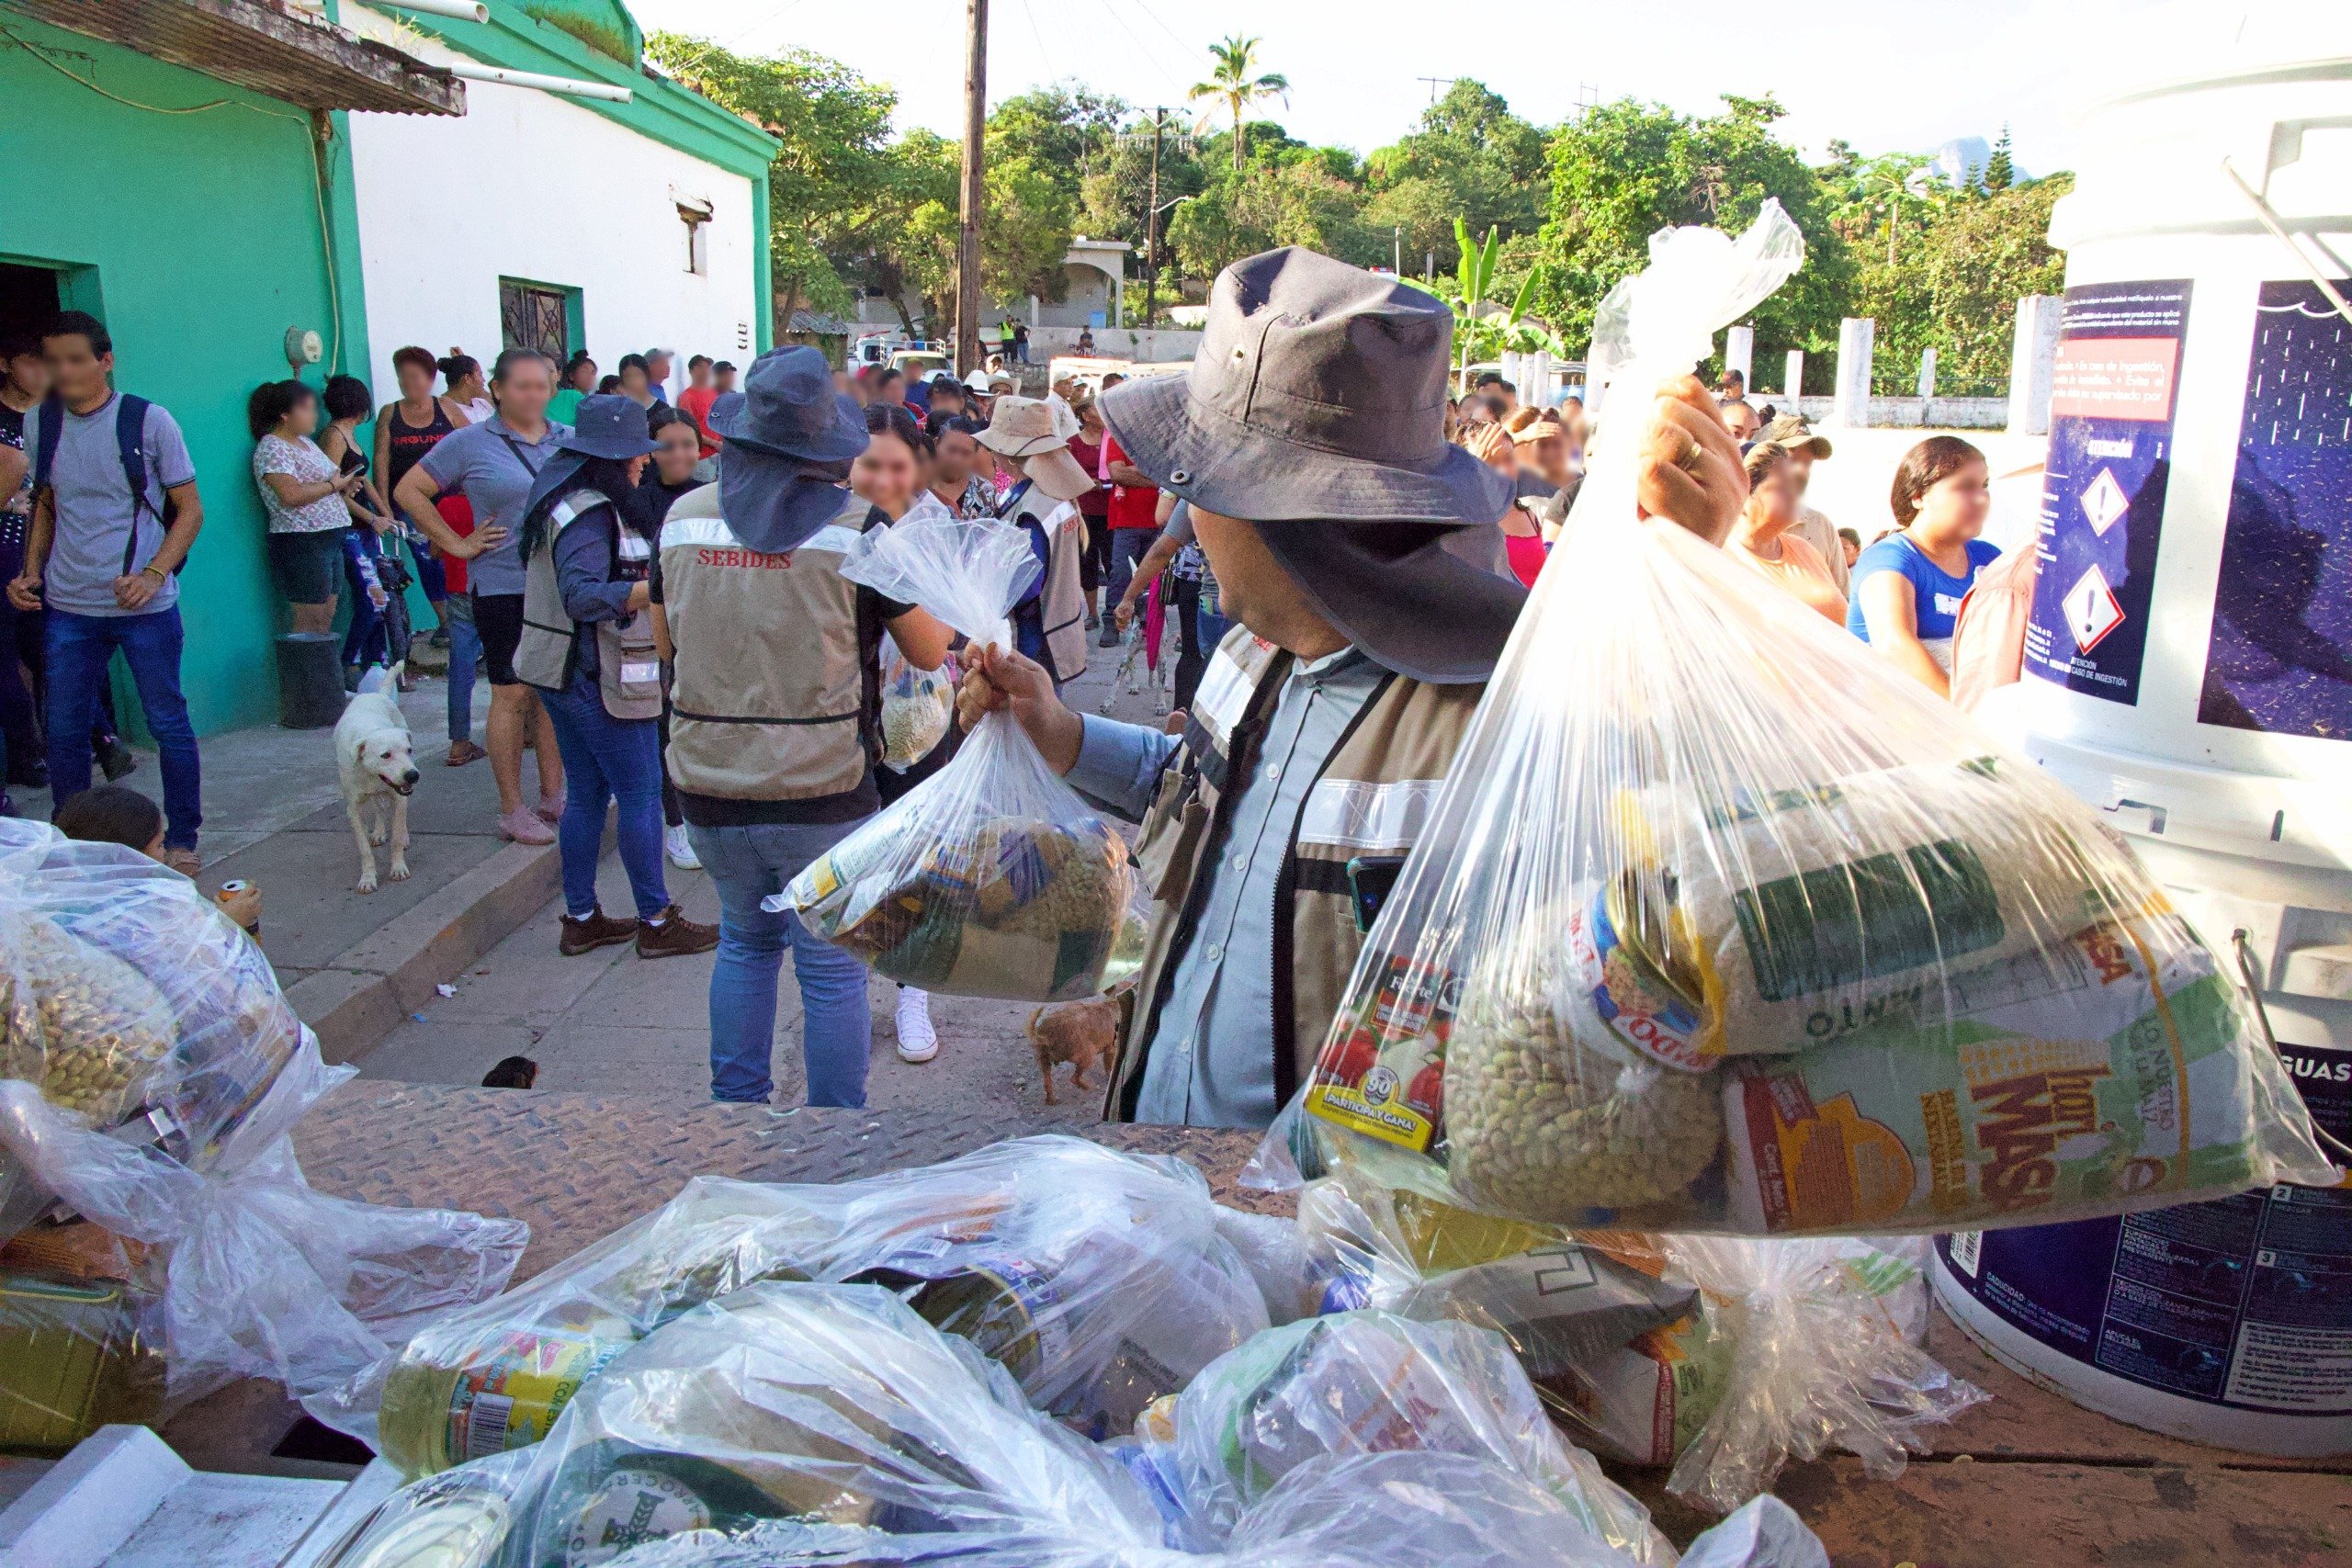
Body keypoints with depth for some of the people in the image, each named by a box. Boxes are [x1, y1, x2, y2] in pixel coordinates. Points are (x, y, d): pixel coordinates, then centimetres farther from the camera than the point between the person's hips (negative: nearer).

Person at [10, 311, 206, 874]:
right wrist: (31, 571, 5)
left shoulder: (149, 420, -5)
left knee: (169, 724, 4)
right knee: (64, 732, 8)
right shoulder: (39, 423, 7)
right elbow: (44, 504, 19)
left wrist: (153, 575, -15)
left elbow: (190, 510, -3)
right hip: (68, 609, 4)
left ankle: (181, 840, 16)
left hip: (146, 607, -4)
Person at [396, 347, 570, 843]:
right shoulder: (470, 442, -2)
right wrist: (458, 544, -4)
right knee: (512, 693, -1)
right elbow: (408, 491, 1)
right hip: (503, 584, -4)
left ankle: (552, 795, 21)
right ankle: (512, 810, 7)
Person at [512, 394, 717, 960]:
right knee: (641, 793, -1)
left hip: (563, 673, 10)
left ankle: (581, 919, 22)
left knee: (587, 794, 15)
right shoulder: (592, 511, -19)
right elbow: (583, 595, -29)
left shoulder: (566, 500, 12)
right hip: (600, 679, -10)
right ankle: (656, 922, 7)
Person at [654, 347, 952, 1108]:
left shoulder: (683, 517, 1)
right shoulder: (859, 526, -11)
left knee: (744, 941, 24)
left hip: (708, 784, 4)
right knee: (832, 967, 8)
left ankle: (736, 1109, 34)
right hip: (821, 790, -4)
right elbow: (930, 651, -3)